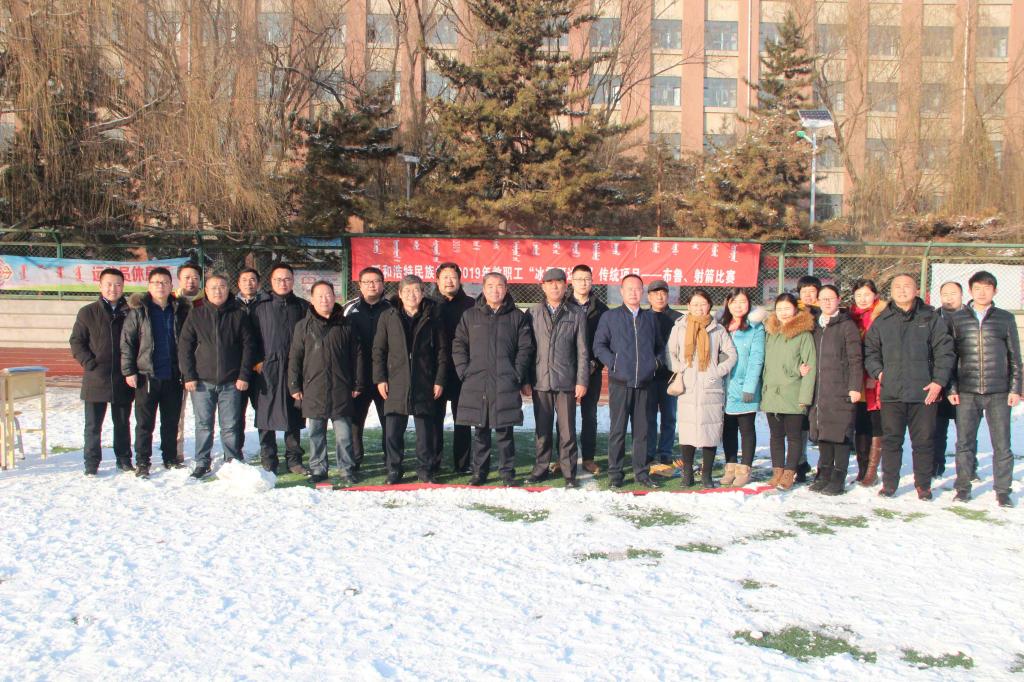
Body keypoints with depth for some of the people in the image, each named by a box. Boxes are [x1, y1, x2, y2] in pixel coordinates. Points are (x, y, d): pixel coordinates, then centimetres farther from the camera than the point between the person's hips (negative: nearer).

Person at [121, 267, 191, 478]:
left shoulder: (179, 310, 7)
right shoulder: (139, 311, -1)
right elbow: (127, 341, -2)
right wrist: (129, 370, -8)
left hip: (173, 376, 3)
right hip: (147, 375, -3)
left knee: (171, 421, 11)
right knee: (145, 423, 3)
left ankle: (171, 458, 23)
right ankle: (142, 462, 11)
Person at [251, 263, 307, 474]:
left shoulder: (302, 307, 10)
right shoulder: (261, 308, 9)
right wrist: (256, 362, -3)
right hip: (267, 369, -1)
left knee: (293, 415, 6)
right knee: (266, 414, 1)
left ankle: (294, 459, 14)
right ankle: (268, 460, 9)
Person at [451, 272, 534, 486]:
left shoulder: (517, 317, 7)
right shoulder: (470, 316, 10)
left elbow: (525, 348, 4)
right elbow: (458, 346, 9)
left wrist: (519, 376, -4)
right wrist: (464, 372, -2)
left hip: (506, 384, -1)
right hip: (476, 383, 1)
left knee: (504, 431, 2)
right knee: (480, 432, 7)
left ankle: (507, 472, 11)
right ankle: (479, 472, 15)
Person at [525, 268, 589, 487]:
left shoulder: (576, 314, 5)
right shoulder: (533, 313, 7)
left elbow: (582, 351, 3)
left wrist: (582, 381, -3)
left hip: (566, 381, -1)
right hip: (540, 380, 1)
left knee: (567, 430, 1)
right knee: (542, 429, 9)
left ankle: (568, 472, 10)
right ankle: (541, 469, 19)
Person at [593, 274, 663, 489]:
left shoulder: (650, 318, 14)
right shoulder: (610, 317, 4)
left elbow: (660, 346, 22)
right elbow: (599, 345, 1)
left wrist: (656, 361, 5)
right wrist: (613, 363, -9)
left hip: (644, 383, 3)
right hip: (620, 382, -3)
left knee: (642, 429, 8)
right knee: (618, 429, 0)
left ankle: (641, 472, 16)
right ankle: (615, 473, 7)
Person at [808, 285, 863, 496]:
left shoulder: (847, 325, -2)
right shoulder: (816, 327, 17)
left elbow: (855, 359, -6)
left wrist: (855, 387, -12)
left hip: (841, 391, -6)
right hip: (820, 391, 6)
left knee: (841, 433, -4)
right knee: (822, 432, 9)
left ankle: (838, 479, 1)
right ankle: (824, 475, 17)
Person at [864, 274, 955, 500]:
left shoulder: (931, 319, 5)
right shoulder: (882, 322, 9)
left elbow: (944, 351, 3)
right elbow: (870, 351, 14)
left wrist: (939, 381, -5)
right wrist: (878, 372, -1)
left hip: (924, 392, -1)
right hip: (891, 392, 1)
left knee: (924, 441, 6)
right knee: (891, 440, 6)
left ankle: (923, 485, 19)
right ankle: (889, 483, 17)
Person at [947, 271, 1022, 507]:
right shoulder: (958, 319, 7)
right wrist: (951, 388, 1)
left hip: (999, 393, 0)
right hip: (967, 393, 0)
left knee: (1002, 444, 2)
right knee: (964, 443, 4)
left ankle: (1002, 490, 12)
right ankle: (963, 487, 15)